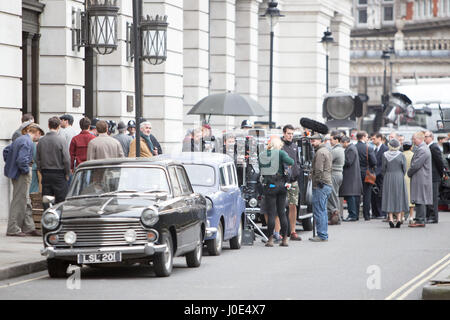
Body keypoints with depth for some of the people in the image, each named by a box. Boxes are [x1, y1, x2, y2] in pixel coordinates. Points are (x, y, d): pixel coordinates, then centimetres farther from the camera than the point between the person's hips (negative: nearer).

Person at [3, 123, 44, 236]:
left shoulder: (20, 139, 12)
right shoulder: (27, 142, -18)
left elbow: (6, 150, 22)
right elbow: (22, 159, -28)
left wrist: (10, 164, 20)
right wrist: (26, 170, -14)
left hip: (16, 173, 10)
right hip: (22, 175, -10)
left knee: (24, 201, 14)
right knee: (19, 201, -3)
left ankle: (29, 227, 20)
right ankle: (13, 229, 1)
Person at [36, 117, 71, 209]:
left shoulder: (41, 140, 1)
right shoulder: (61, 140, -11)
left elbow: (37, 159, 7)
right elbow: (66, 159, -12)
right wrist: (67, 174, 1)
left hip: (45, 174, 4)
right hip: (59, 174, -4)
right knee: (60, 201, -1)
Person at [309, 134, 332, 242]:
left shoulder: (320, 152, -14)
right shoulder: (326, 151, 19)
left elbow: (318, 170, -20)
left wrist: (317, 182, -12)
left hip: (320, 185, -10)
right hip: (327, 184, 10)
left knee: (318, 211, -8)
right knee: (323, 211, 14)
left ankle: (322, 235, -8)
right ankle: (324, 234, 18)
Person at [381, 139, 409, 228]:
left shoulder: (385, 155, -5)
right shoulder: (401, 155, -5)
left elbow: (383, 169, -3)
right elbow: (404, 169, -4)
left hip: (388, 178, 0)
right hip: (399, 177, 0)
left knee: (389, 198, 5)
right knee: (399, 197, 7)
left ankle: (391, 218, -2)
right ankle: (399, 218, -2)